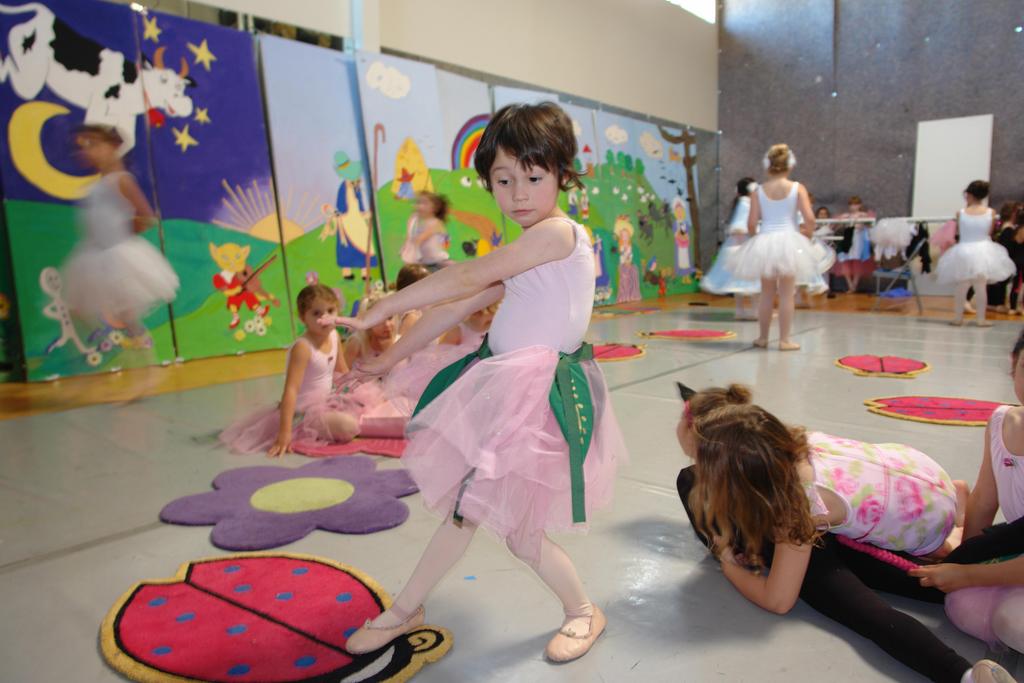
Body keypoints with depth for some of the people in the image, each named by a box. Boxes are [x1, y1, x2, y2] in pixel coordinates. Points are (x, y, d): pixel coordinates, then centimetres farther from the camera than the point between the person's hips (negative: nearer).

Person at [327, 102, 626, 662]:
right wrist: (392, 356, 12)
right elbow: (460, 307, 13)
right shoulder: (522, 255, 13)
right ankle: (406, 610, 34)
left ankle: (583, 611, 26)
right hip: (504, 384, 9)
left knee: (514, 525, -1)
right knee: (465, 504, 18)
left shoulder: (555, 233, -15)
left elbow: (464, 279, -19)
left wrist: (382, 309, -12)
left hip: (538, 389, -9)